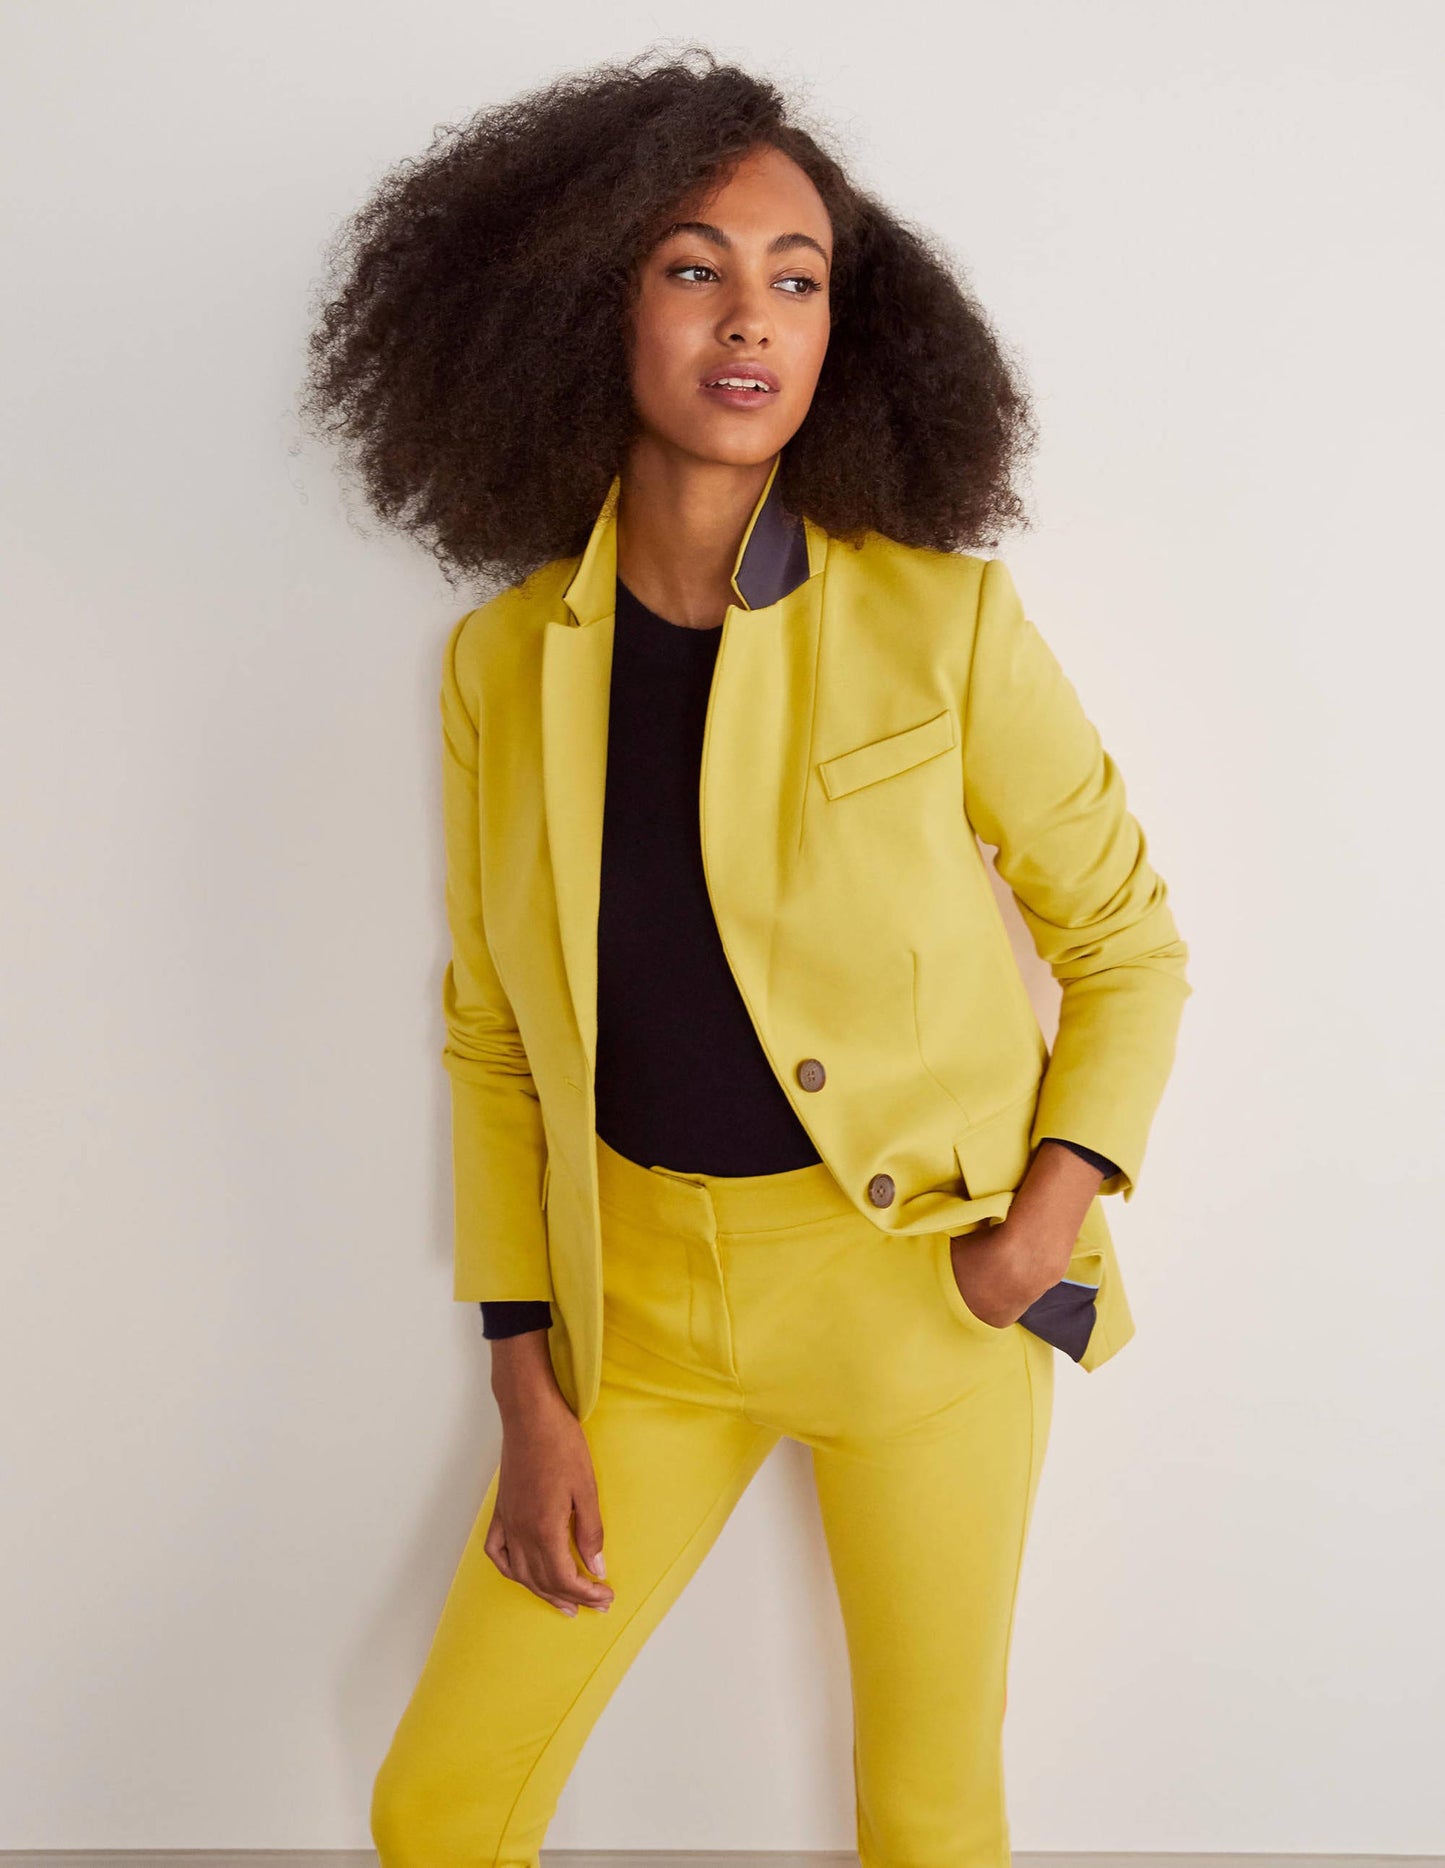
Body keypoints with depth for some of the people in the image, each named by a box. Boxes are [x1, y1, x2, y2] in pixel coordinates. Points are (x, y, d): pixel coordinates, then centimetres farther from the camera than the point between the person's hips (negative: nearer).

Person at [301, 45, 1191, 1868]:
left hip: (921, 1287, -2)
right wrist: (529, 1389, 1)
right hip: (643, 1296, 2)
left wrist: (1045, 1224, -13)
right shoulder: (505, 662, -4)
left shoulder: (944, 622, -11)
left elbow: (1127, 941, 0)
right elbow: (495, 1039, 3)